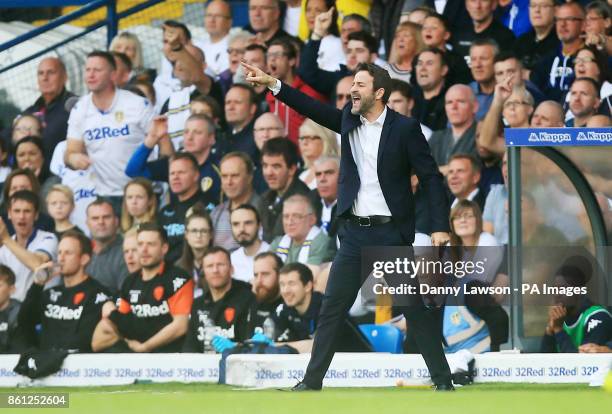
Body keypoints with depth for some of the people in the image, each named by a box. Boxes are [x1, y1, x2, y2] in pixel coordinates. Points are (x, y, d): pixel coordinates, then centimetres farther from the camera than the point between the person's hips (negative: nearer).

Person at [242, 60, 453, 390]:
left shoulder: (405, 128, -7)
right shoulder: (348, 120, 8)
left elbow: (431, 177, -6)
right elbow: (314, 109, 0)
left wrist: (440, 227, -13)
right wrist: (272, 84, -10)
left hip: (391, 233, -5)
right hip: (355, 233, 5)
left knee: (413, 308, -2)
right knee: (332, 307, 3)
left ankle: (443, 380, 5)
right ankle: (312, 381, 7)